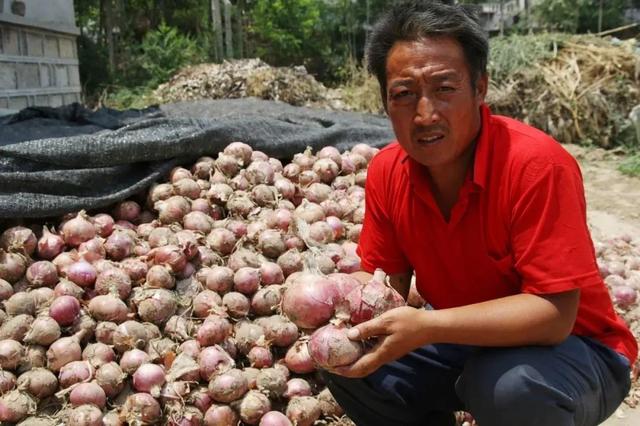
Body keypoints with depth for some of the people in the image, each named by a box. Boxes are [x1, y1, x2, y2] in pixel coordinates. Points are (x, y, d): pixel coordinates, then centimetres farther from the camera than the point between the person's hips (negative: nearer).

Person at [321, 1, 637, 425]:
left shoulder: (536, 164, -28)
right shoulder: (386, 171, -10)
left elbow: (553, 313, -29)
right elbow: (385, 278, 0)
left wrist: (426, 326, -38)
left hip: (567, 347, -5)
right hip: (464, 342, 5)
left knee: (511, 386, -36)